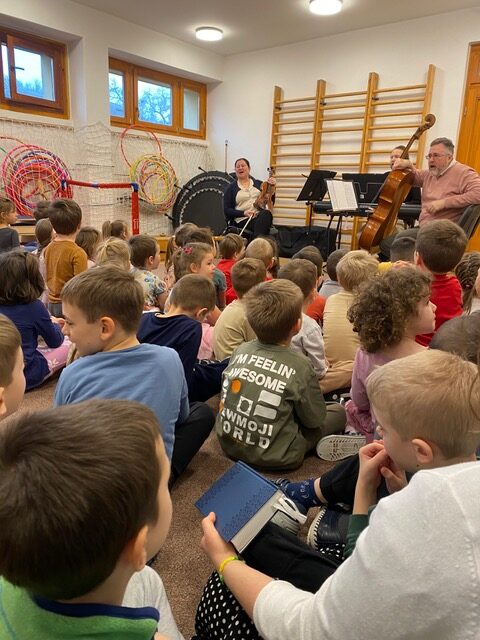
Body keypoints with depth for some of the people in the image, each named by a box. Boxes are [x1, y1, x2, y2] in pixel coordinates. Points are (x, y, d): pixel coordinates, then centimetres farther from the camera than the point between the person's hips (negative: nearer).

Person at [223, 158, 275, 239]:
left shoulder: (259, 183, 18)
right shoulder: (231, 188, 12)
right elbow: (227, 210, 4)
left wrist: (272, 187, 4)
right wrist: (243, 213, -11)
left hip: (261, 217, 3)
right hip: (242, 221, -2)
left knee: (266, 213, -36)